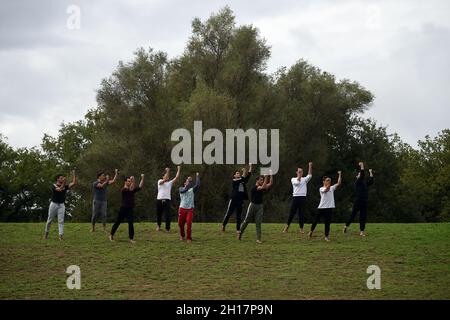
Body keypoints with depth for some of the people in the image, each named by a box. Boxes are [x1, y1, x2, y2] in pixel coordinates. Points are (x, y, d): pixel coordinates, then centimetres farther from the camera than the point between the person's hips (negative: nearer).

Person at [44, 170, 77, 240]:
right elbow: (60, 189, -28)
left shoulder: (65, 186, 5)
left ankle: (61, 235, -12)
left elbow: (74, 183, -4)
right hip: (54, 204, -2)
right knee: (50, 220, 8)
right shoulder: (54, 186, -8)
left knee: (61, 221, -7)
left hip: (61, 205, 3)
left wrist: (74, 174, -8)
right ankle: (46, 233, 26)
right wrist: (64, 182, -32)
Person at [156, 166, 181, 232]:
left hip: (167, 200, 1)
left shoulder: (170, 183, 14)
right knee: (159, 214, 12)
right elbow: (164, 180, -15)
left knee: (167, 215, -8)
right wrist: (167, 171, -19)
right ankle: (158, 226, 33)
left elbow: (176, 177, 5)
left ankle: (167, 228, -4)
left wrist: (178, 170, -1)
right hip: (159, 200, -1)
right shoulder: (160, 181, 7)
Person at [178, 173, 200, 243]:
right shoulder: (181, 189, 7)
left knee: (189, 223, -15)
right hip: (182, 208, 1)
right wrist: (189, 182, -16)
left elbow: (197, 185, -11)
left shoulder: (192, 189, 7)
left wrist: (197, 176, -6)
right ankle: (182, 236, 30)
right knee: (180, 223, 6)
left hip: (190, 209, -1)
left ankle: (189, 238, -5)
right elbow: (184, 190, -17)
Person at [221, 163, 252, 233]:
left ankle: (238, 229, 9)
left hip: (240, 200, 5)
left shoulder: (242, 181, 14)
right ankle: (223, 225, 13)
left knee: (239, 215, 6)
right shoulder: (234, 181, -2)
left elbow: (248, 176, 6)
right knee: (228, 213, 0)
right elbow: (241, 179, -19)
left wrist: (250, 168, -1)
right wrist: (244, 173, -22)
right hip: (233, 200, -5)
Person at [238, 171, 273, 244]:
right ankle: (240, 232, 29)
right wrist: (266, 177, -31)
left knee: (258, 223, -2)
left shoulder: (262, 188, 6)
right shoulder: (254, 188, -15)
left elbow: (271, 183, -1)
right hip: (253, 205, -5)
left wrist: (271, 175, -11)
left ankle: (258, 239, -4)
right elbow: (263, 187, -31)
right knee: (246, 221, 8)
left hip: (260, 206, 5)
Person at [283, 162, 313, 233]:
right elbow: (297, 182, -13)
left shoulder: (304, 179, 12)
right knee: (292, 213, 1)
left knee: (302, 214, 1)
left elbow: (310, 175, -5)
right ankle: (287, 226, 11)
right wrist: (299, 177, -13)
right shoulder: (293, 179, 8)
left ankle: (301, 229, 4)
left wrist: (310, 167, -10)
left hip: (303, 197, 1)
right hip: (296, 197, -1)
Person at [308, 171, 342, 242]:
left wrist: (339, 175, -5)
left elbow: (339, 183, 0)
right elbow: (326, 189, -22)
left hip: (329, 208, 2)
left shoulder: (332, 188, 9)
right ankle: (311, 231, 29)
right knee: (316, 220, 8)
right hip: (321, 207, -2)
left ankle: (326, 236, 5)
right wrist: (328, 185, -39)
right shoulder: (321, 189, 0)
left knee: (327, 223, -1)